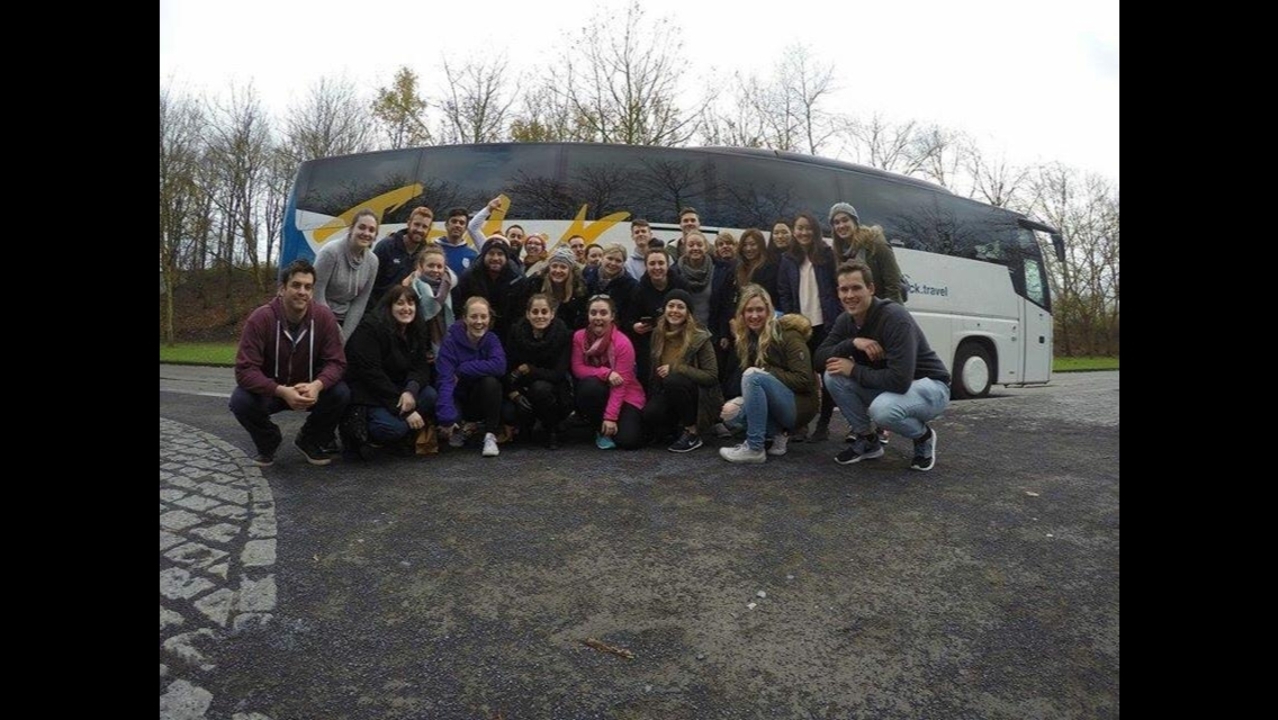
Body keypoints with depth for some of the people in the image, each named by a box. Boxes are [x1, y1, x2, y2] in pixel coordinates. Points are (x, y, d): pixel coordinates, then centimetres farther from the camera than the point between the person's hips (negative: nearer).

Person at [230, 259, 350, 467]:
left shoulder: (324, 317, -16)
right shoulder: (261, 318, -22)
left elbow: (336, 362, -16)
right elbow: (245, 369, -25)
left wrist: (317, 385, -38)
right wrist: (282, 391, -41)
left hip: (309, 389, 1)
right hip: (269, 391, -1)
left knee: (341, 393, -26)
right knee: (240, 401, -30)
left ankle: (309, 440, 4)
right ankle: (268, 441, 5)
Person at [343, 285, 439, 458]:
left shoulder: (417, 330, 5)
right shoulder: (370, 328, -16)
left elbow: (421, 367, -1)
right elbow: (372, 374, -21)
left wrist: (411, 391, -27)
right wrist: (406, 411, -24)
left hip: (396, 389, 7)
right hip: (365, 393, -7)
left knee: (431, 396, -20)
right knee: (394, 428, -30)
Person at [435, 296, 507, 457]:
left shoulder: (491, 339, -8)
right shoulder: (451, 342, -16)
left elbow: (499, 366, -28)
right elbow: (445, 380, -27)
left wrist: (461, 370, -27)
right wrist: (447, 418, -39)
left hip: (482, 402, 1)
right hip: (458, 399, -1)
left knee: (491, 381, -30)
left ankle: (490, 436, -18)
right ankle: (457, 431, 5)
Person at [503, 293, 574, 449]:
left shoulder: (562, 335, -15)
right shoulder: (516, 332, -8)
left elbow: (558, 374, -19)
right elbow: (506, 369, -7)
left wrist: (527, 369, -20)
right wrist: (514, 395, -22)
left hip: (555, 393, -2)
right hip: (523, 391, 2)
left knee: (540, 387, -35)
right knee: (507, 412, -27)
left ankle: (552, 430, -7)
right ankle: (527, 424, 12)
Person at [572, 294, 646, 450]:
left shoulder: (623, 343, -19)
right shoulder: (579, 336, -7)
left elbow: (621, 384, -21)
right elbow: (578, 369, -10)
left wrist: (610, 417, -26)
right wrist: (606, 373, -26)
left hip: (625, 396, -2)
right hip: (598, 391, 3)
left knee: (627, 441, -22)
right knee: (591, 385, -34)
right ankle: (600, 429, -8)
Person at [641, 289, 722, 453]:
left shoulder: (699, 337, -15)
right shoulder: (657, 333, 1)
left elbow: (711, 376, -19)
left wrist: (675, 368, -25)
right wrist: (655, 394, 2)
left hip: (700, 397, -4)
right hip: (668, 392, 4)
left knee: (673, 381, -34)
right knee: (650, 415, -27)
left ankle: (693, 433, -16)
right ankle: (681, 424, 6)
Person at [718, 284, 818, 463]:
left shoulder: (788, 334, -13)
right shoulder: (746, 339, 6)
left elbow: (804, 380, -19)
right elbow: (743, 378, 5)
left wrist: (766, 372, -22)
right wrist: (744, 399, -15)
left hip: (799, 405, -7)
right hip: (775, 406, 7)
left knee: (753, 375, -29)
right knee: (730, 414, -16)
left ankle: (754, 448, -25)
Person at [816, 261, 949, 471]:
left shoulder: (895, 317, -29)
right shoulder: (845, 320, -5)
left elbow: (899, 381, -37)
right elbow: (820, 357, -11)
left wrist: (853, 370, -25)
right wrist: (852, 343, -26)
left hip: (929, 386, -7)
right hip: (884, 385, 7)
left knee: (882, 409, -38)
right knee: (833, 376, -16)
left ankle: (924, 436, -2)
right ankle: (868, 440, 2)